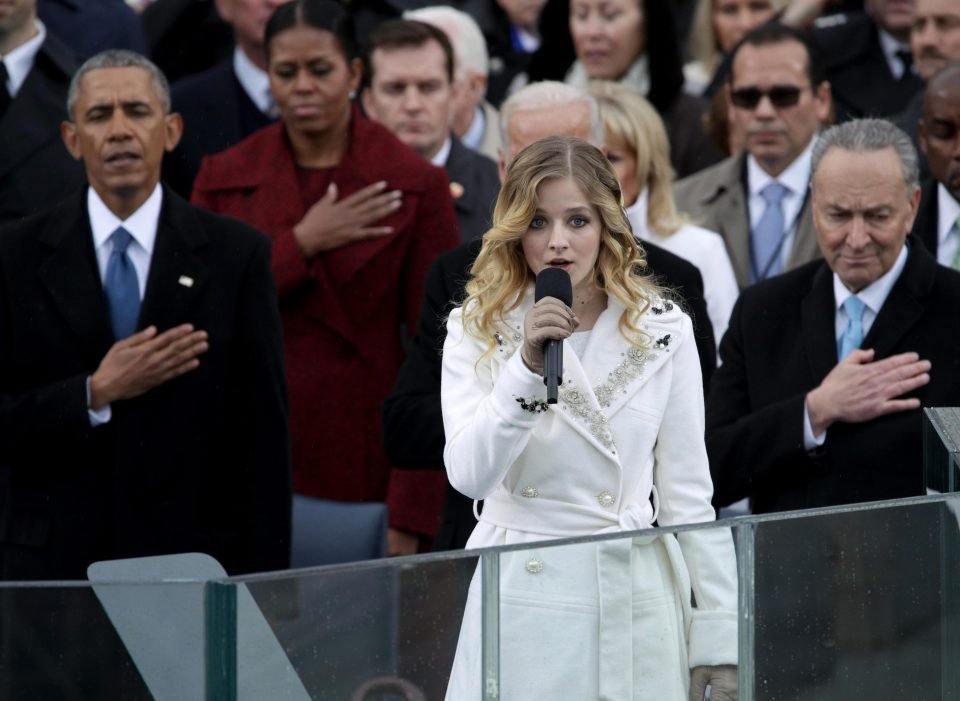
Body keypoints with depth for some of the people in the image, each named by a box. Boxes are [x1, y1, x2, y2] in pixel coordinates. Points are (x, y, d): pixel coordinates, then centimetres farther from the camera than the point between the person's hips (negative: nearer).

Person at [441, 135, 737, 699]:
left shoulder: (663, 330, 3)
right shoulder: (477, 331, 1)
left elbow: (687, 494, 4)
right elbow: (469, 475, -13)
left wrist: (719, 641, 1)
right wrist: (528, 368, -24)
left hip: (631, 604, 1)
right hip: (522, 605, -1)